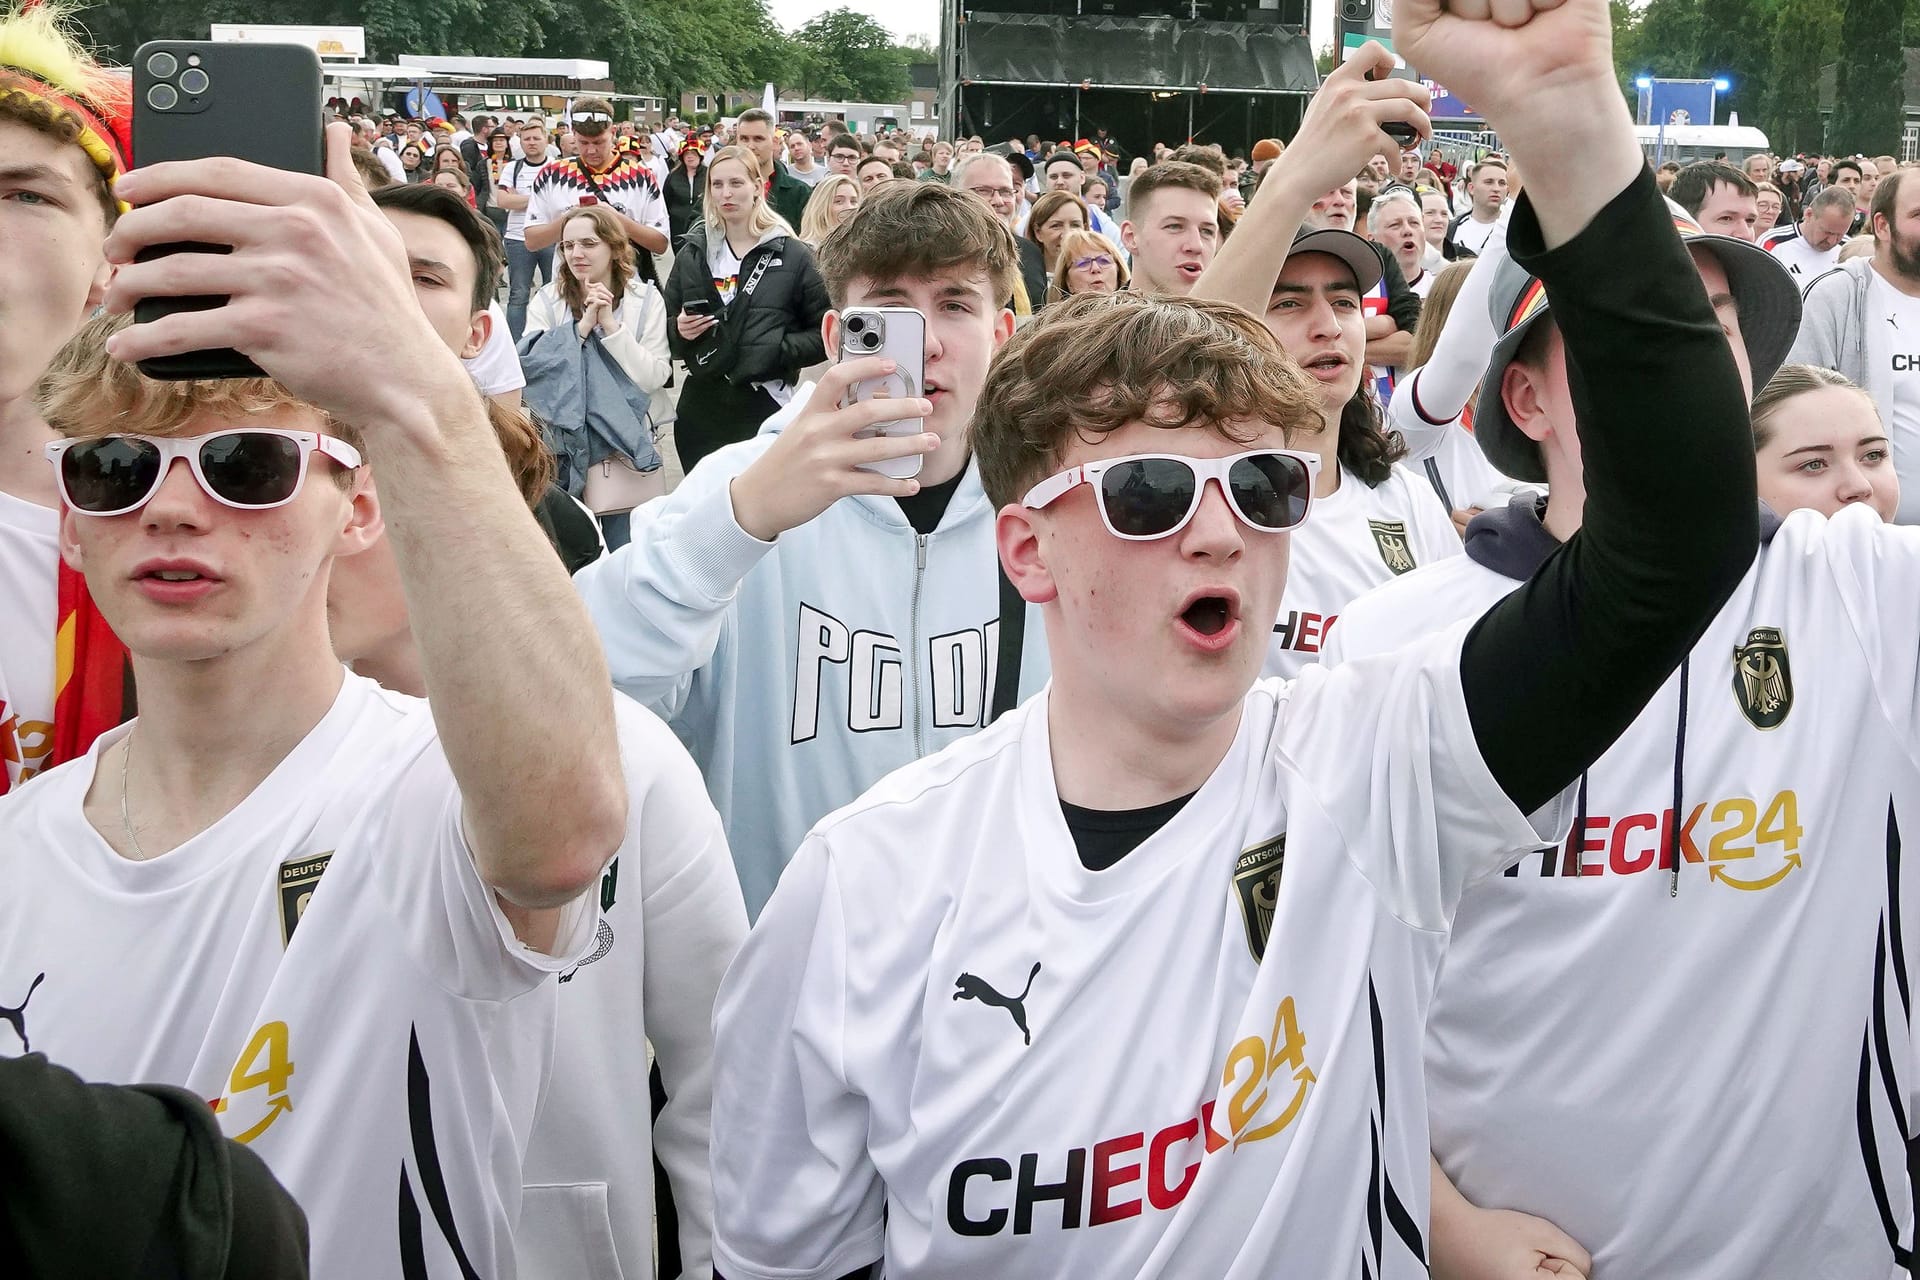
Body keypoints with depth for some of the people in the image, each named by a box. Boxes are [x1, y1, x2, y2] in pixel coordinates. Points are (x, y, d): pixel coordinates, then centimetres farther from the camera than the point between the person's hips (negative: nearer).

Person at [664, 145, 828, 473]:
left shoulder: (792, 255, -2)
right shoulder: (694, 253, 10)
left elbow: (825, 333, -2)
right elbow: (667, 328, 17)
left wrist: (778, 350, -16)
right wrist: (679, 332, -5)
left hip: (766, 411, -4)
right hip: (701, 411, 4)